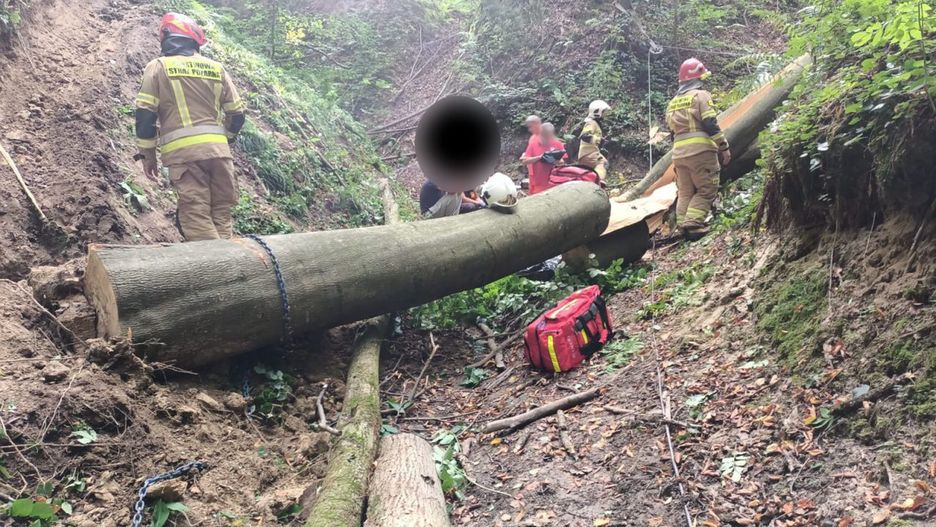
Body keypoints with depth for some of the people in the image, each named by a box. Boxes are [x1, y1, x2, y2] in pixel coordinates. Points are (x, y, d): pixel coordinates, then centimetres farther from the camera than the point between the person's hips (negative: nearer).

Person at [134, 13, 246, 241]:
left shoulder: (158, 67, 7)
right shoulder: (216, 68, 15)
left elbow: (145, 114, 0)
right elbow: (237, 114, 15)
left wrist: (148, 154, 9)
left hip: (183, 151, -3)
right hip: (218, 149, 3)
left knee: (196, 216, -5)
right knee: (221, 214, 9)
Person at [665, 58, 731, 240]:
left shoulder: (673, 102, 20)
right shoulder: (700, 95, -2)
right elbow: (710, 124, -11)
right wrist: (724, 147, -8)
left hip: (679, 152, 7)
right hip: (700, 150, -7)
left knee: (685, 192, 10)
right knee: (707, 190, -3)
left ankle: (683, 226, 5)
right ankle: (693, 223, -17)